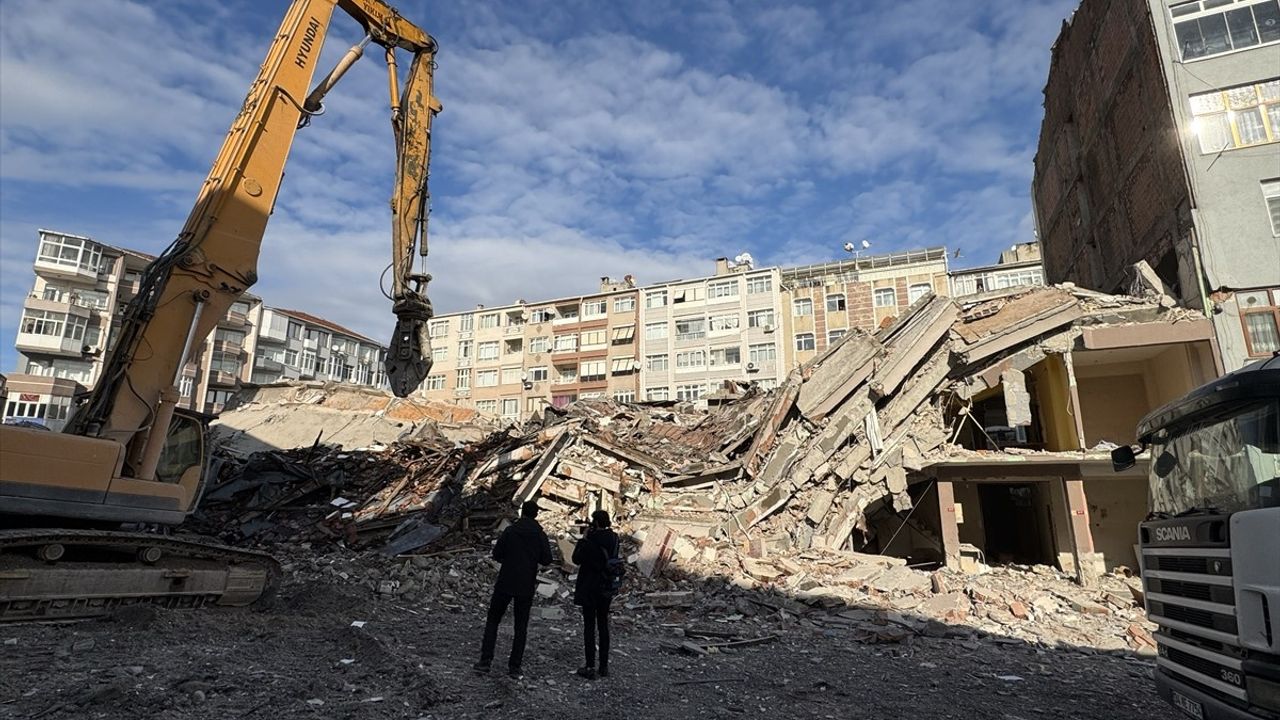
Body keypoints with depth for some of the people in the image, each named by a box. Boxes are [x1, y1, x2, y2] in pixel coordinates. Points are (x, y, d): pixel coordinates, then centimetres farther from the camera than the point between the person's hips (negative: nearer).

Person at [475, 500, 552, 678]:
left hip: (505, 583, -1)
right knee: (521, 627, 9)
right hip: (527, 586, 1)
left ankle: (485, 660, 5)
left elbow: (496, 555, -5)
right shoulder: (540, 535, -4)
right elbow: (546, 560, -2)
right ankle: (515, 666, 8)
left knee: (493, 620, 12)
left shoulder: (510, 531, -7)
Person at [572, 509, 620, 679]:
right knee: (603, 626, 14)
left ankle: (590, 667, 6)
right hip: (606, 589, 6)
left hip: (589, 589, -6)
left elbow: (576, 559, -11)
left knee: (589, 627, 3)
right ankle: (604, 666, 19)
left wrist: (583, 539, -6)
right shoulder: (613, 539, 0)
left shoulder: (590, 540, -19)